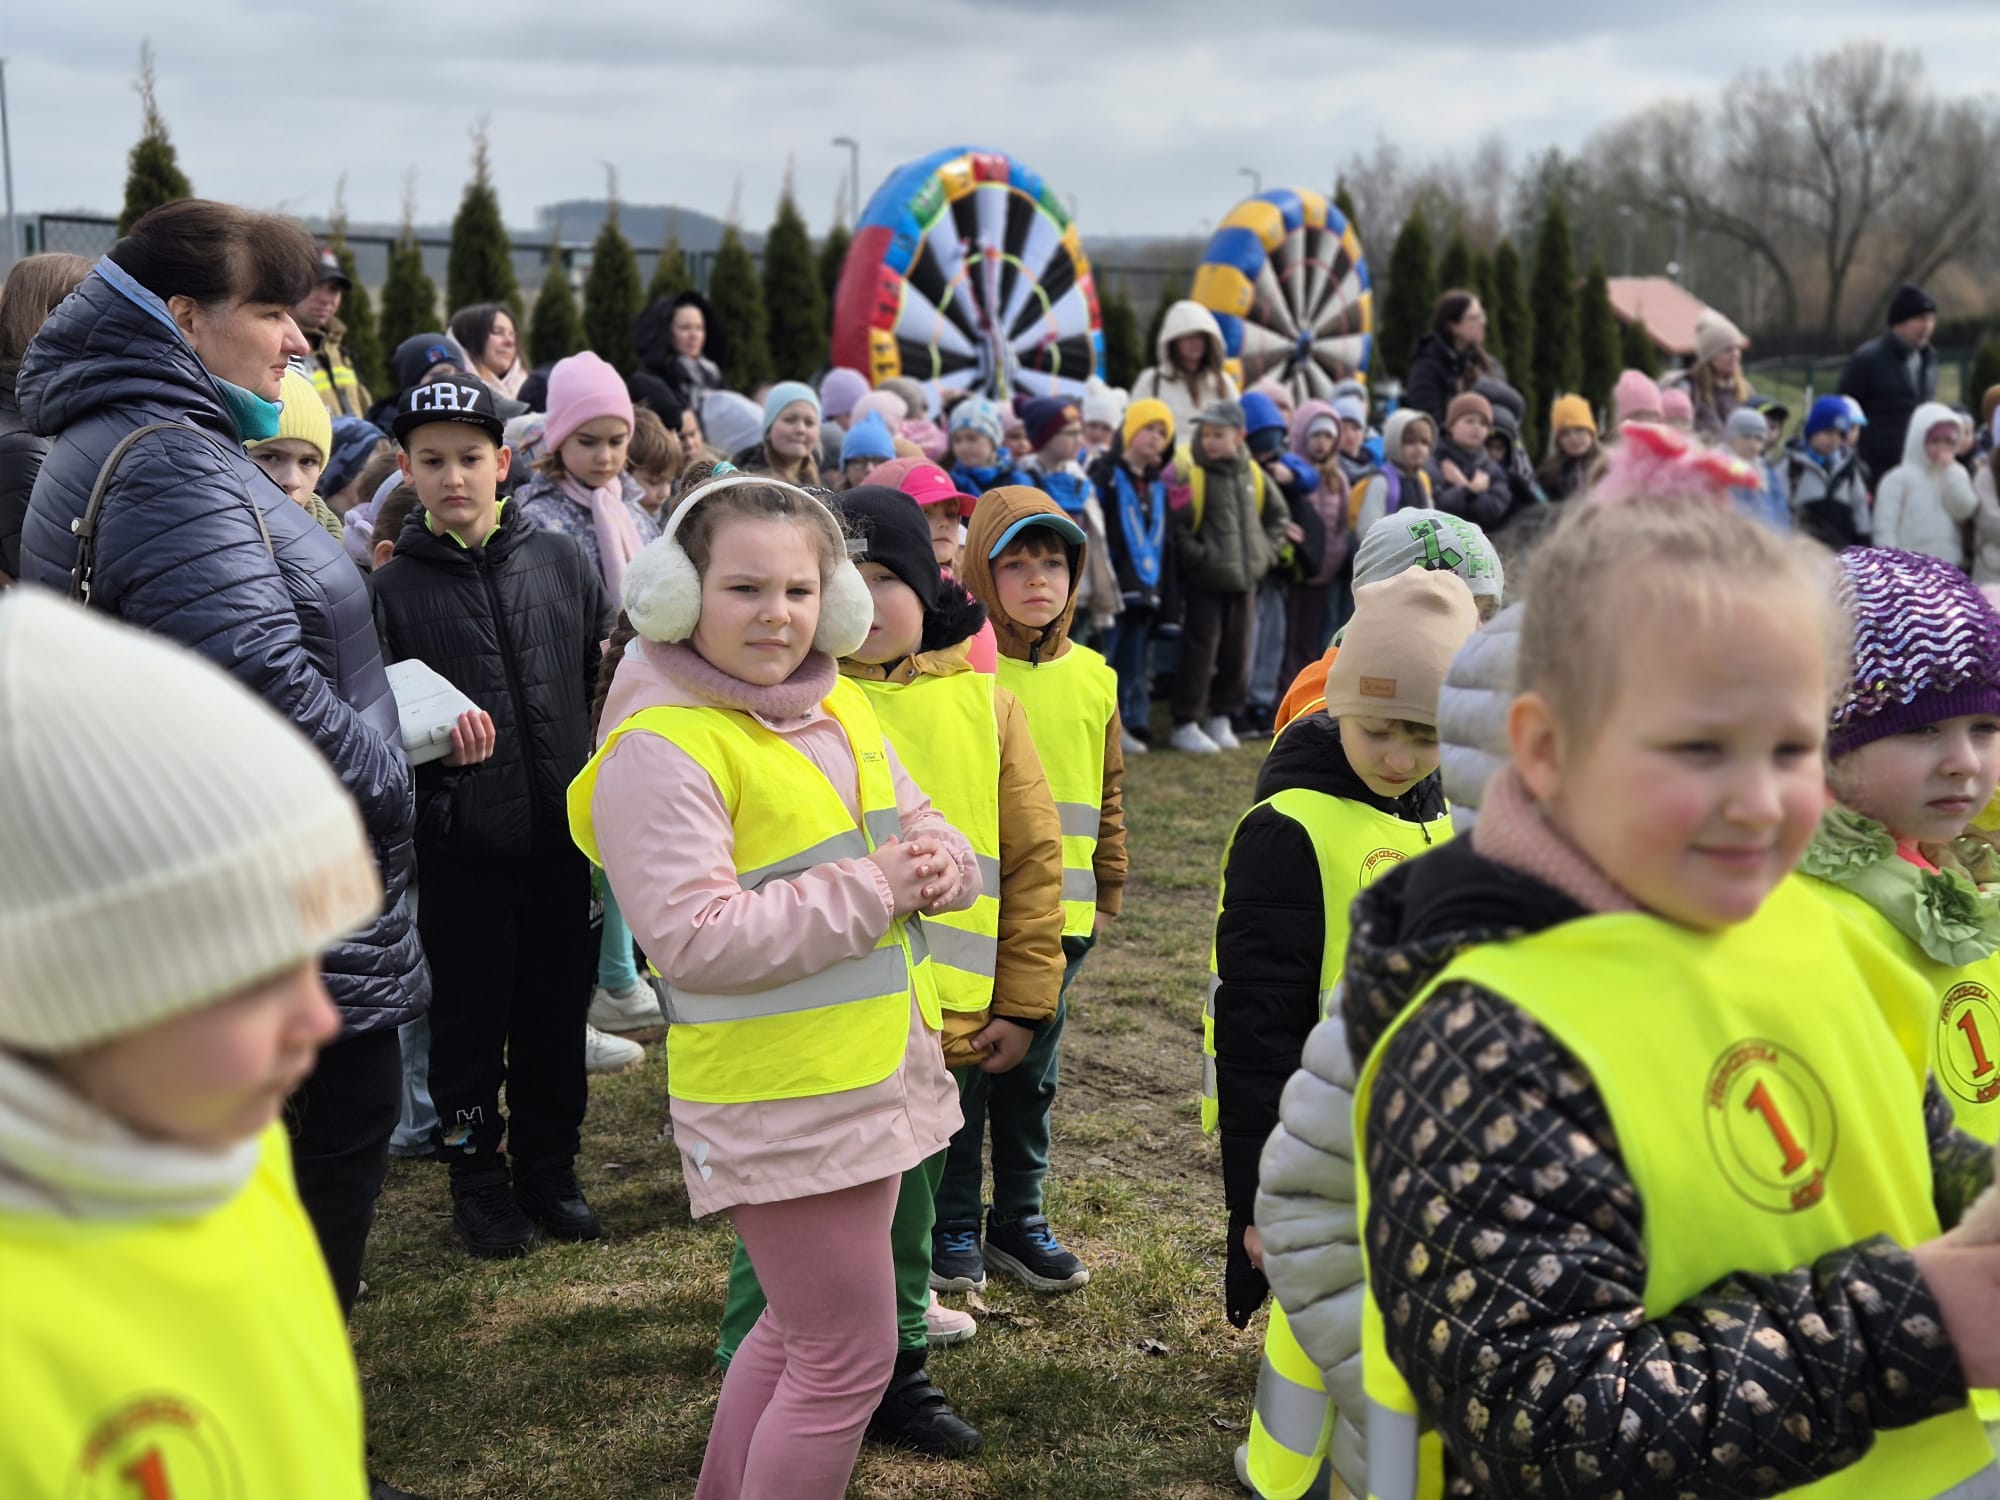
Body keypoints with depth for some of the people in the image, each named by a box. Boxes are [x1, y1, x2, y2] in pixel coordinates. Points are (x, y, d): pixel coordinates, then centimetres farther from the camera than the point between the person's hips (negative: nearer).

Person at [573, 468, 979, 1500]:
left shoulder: (838, 708, 8)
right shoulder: (658, 747, -18)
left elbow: (917, 827, 16)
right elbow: (694, 939, -26)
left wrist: (938, 864, -9)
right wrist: (869, 891, -22)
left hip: (879, 1079, 9)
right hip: (783, 1104, -9)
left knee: (800, 1326, 24)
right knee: (848, 1362, 0)